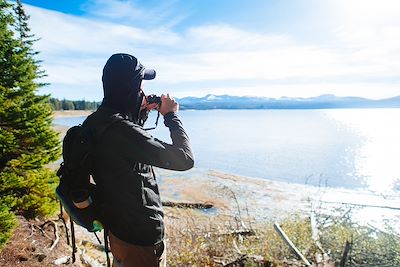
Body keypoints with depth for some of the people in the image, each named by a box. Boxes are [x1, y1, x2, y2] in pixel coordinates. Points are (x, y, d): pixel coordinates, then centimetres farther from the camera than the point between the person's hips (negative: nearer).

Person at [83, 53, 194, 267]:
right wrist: (171, 115, -15)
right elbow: (185, 159, -28)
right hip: (141, 236, -8)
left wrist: (142, 113, 4)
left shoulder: (96, 120, -3)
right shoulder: (121, 129, -31)